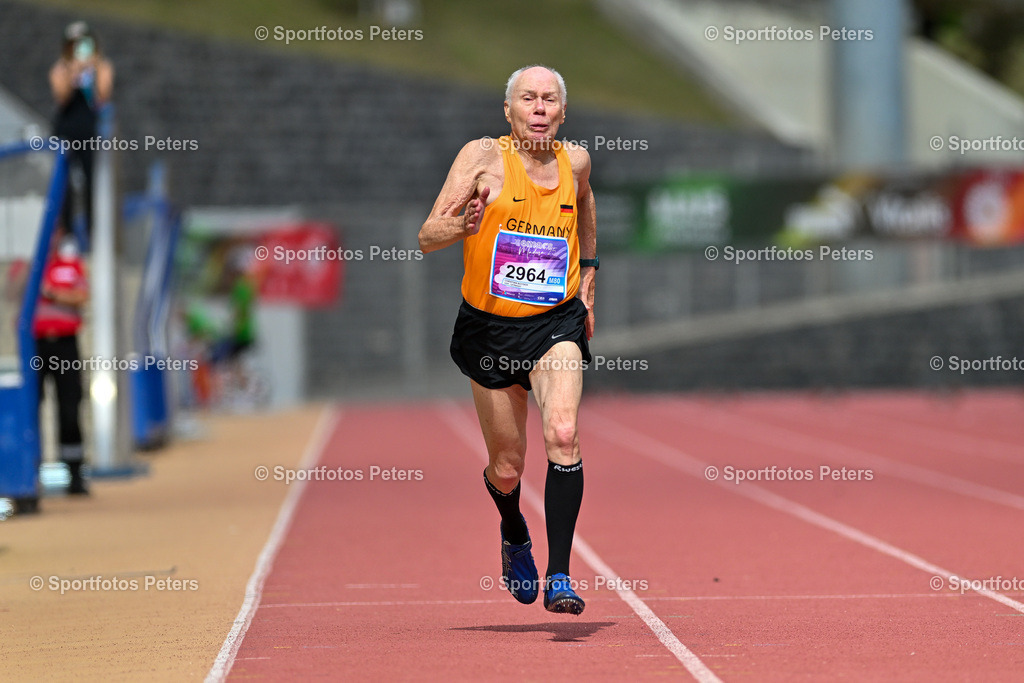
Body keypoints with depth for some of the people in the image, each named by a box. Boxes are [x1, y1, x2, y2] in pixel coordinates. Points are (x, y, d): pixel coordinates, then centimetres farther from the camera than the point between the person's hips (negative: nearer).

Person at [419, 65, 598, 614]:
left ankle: (559, 577, -22)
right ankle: (515, 537, 45)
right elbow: (427, 237, -15)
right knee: (506, 469, 9)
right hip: (490, 326, -1)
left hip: (557, 322, 1)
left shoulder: (575, 161, 1)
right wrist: (463, 224, -36)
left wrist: (588, 273, 24)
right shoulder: (484, 157, -10)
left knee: (563, 433, -24)